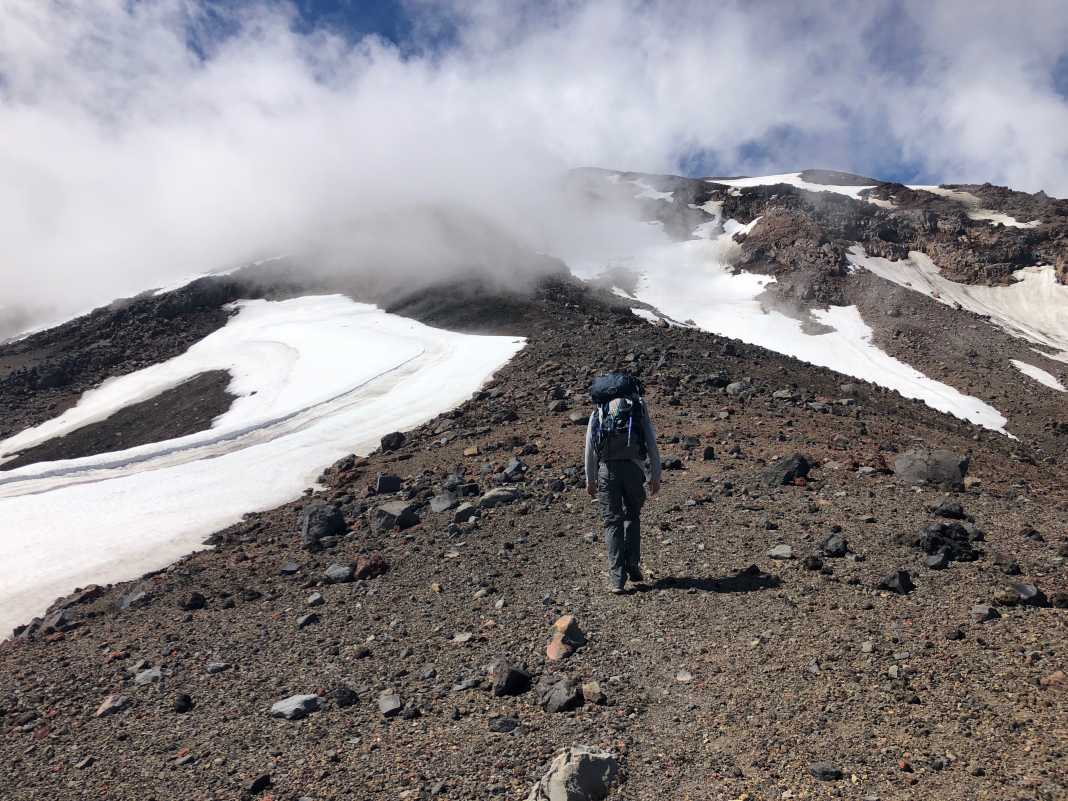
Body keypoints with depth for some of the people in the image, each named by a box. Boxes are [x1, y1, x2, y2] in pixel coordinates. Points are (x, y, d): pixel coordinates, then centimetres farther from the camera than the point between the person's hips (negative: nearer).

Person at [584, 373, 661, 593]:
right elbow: (652, 445, 6)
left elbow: (590, 449, 10)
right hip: (633, 469, 0)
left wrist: (590, 480, 17)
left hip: (607, 470, 0)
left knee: (612, 523, 6)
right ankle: (633, 566, 13)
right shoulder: (639, 408, 10)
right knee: (632, 516, 21)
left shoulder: (597, 413, 12)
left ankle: (616, 578, 1)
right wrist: (655, 476, 11)